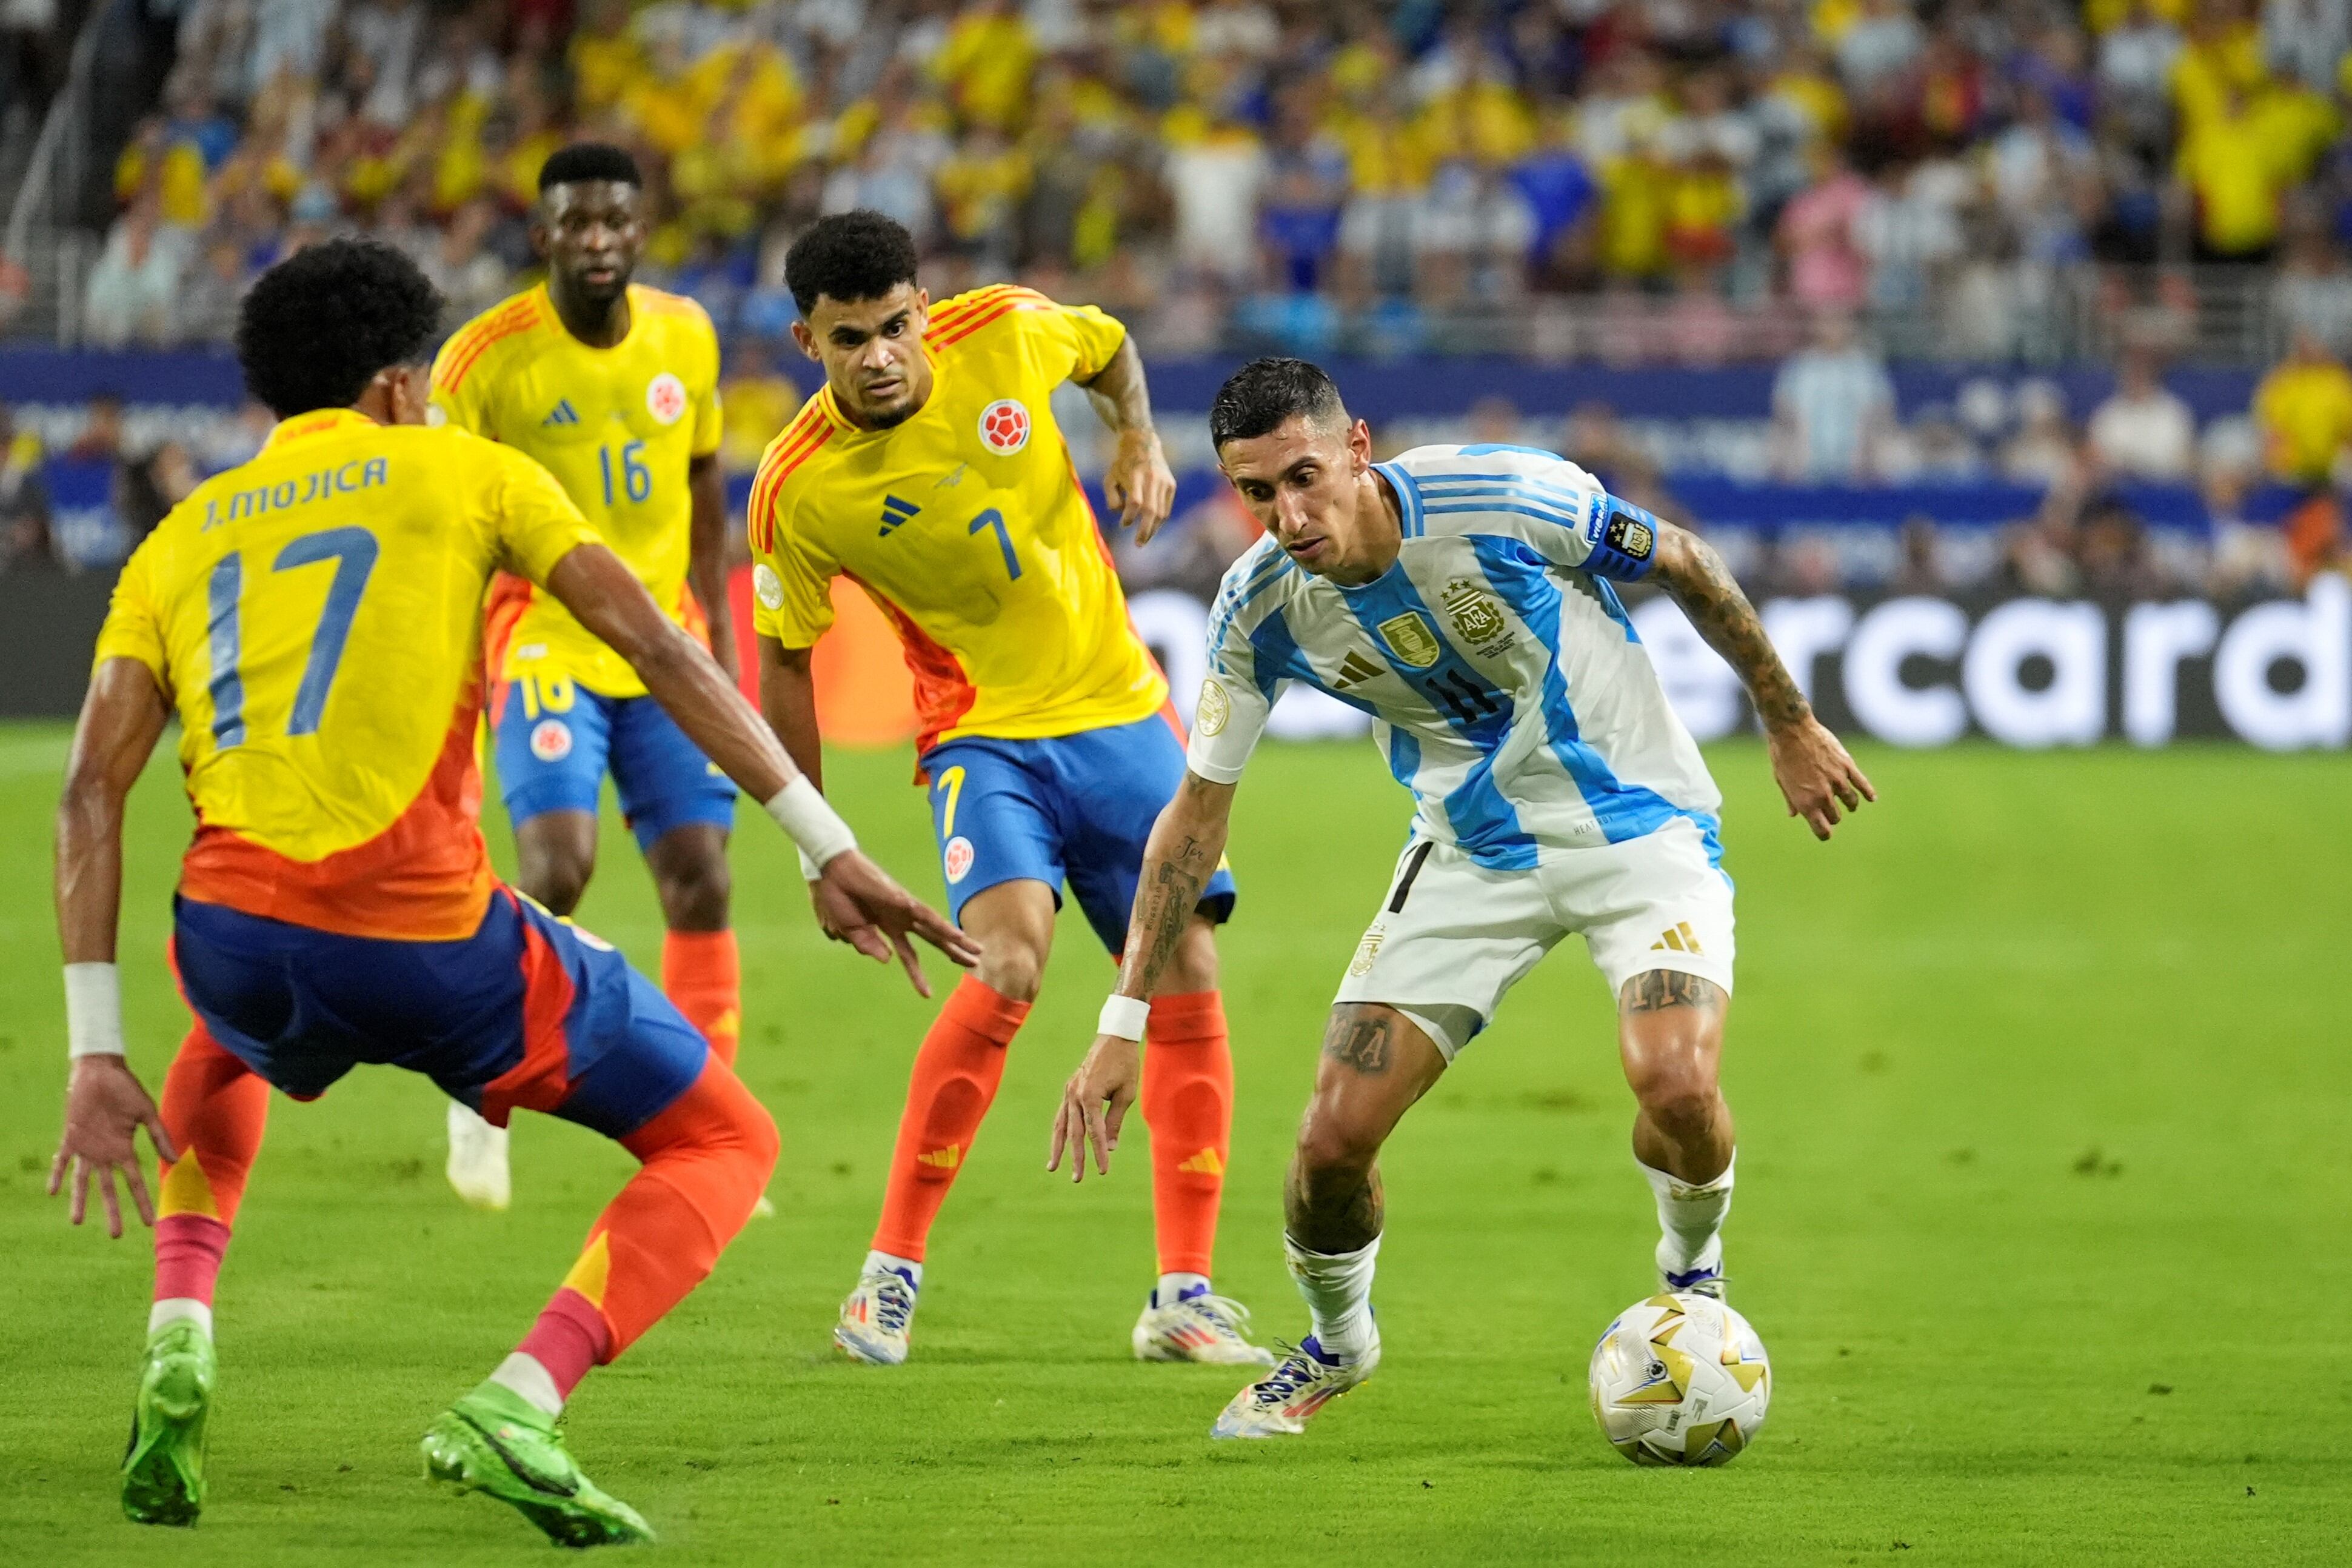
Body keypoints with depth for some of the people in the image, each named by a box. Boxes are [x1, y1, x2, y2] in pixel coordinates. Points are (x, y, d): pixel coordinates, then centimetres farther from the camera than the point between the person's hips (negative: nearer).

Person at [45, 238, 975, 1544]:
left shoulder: (181, 540, 18)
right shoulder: (458, 473, 12)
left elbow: (92, 790, 8)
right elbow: (657, 649, 2)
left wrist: (96, 1055, 6)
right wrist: (829, 849, 1)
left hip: (236, 935, 4)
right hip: (433, 940, -4)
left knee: (222, 1057, 43)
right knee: (724, 1143, 11)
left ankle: (178, 1342, 18)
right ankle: (515, 1407, -13)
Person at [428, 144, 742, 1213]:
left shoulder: (686, 339, 2)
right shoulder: (484, 360, -11)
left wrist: (717, 634, 14)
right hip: (543, 640, -4)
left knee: (701, 880, -1)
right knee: (557, 868, -21)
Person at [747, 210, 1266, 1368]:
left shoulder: (1006, 333, -10)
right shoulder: (797, 490, -16)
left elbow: (1110, 350, 14)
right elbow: (785, 663, -3)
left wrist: (1140, 440, -4)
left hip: (1119, 708, 4)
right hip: (982, 734, -4)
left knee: (1187, 979, -3)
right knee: (1006, 966, -26)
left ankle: (1184, 1297, 5)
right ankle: (891, 1272, -14)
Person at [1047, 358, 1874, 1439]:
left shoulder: (1505, 499, -26)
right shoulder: (1260, 609, -14)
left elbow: (1682, 566, -7)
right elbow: (1197, 813, -2)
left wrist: (1790, 725, 4)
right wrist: (1123, 1022, -5)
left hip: (1637, 821, -3)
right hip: (1469, 853, 3)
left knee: (1676, 1085, -27)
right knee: (1334, 1138, -7)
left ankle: (1691, 1275, 8)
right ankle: (1337, 1345, 26)